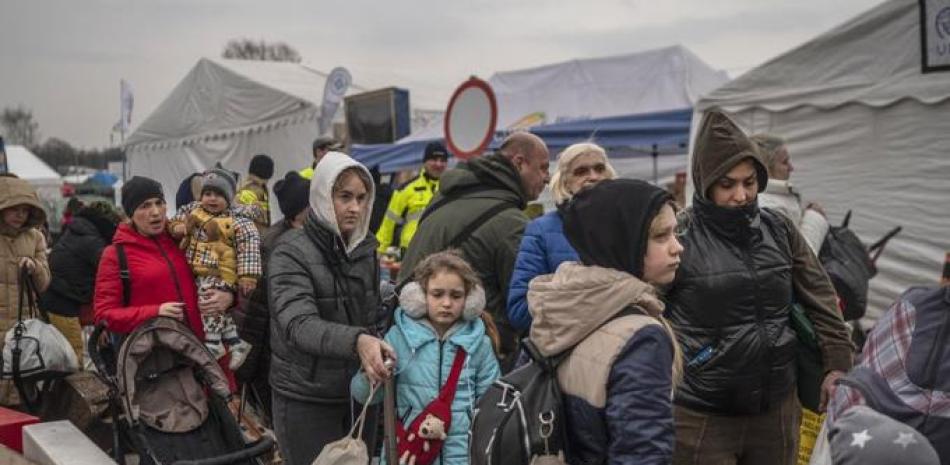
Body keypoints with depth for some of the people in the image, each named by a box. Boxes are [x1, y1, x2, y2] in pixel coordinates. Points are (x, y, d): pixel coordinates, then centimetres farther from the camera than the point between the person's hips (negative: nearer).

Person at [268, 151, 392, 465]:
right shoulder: (291, 252, -14)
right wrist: (355, 341, -44)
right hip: (307, 401, -5)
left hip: (360, 394, 5)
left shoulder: (365, 247, 4)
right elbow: (299, 325, -28)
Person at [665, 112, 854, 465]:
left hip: (777, 409, 5)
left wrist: (838, 364, 4)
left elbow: (821, 300, 10)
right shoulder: (680, 237, -11)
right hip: (702, 416, -4)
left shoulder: (779, 230, 4)